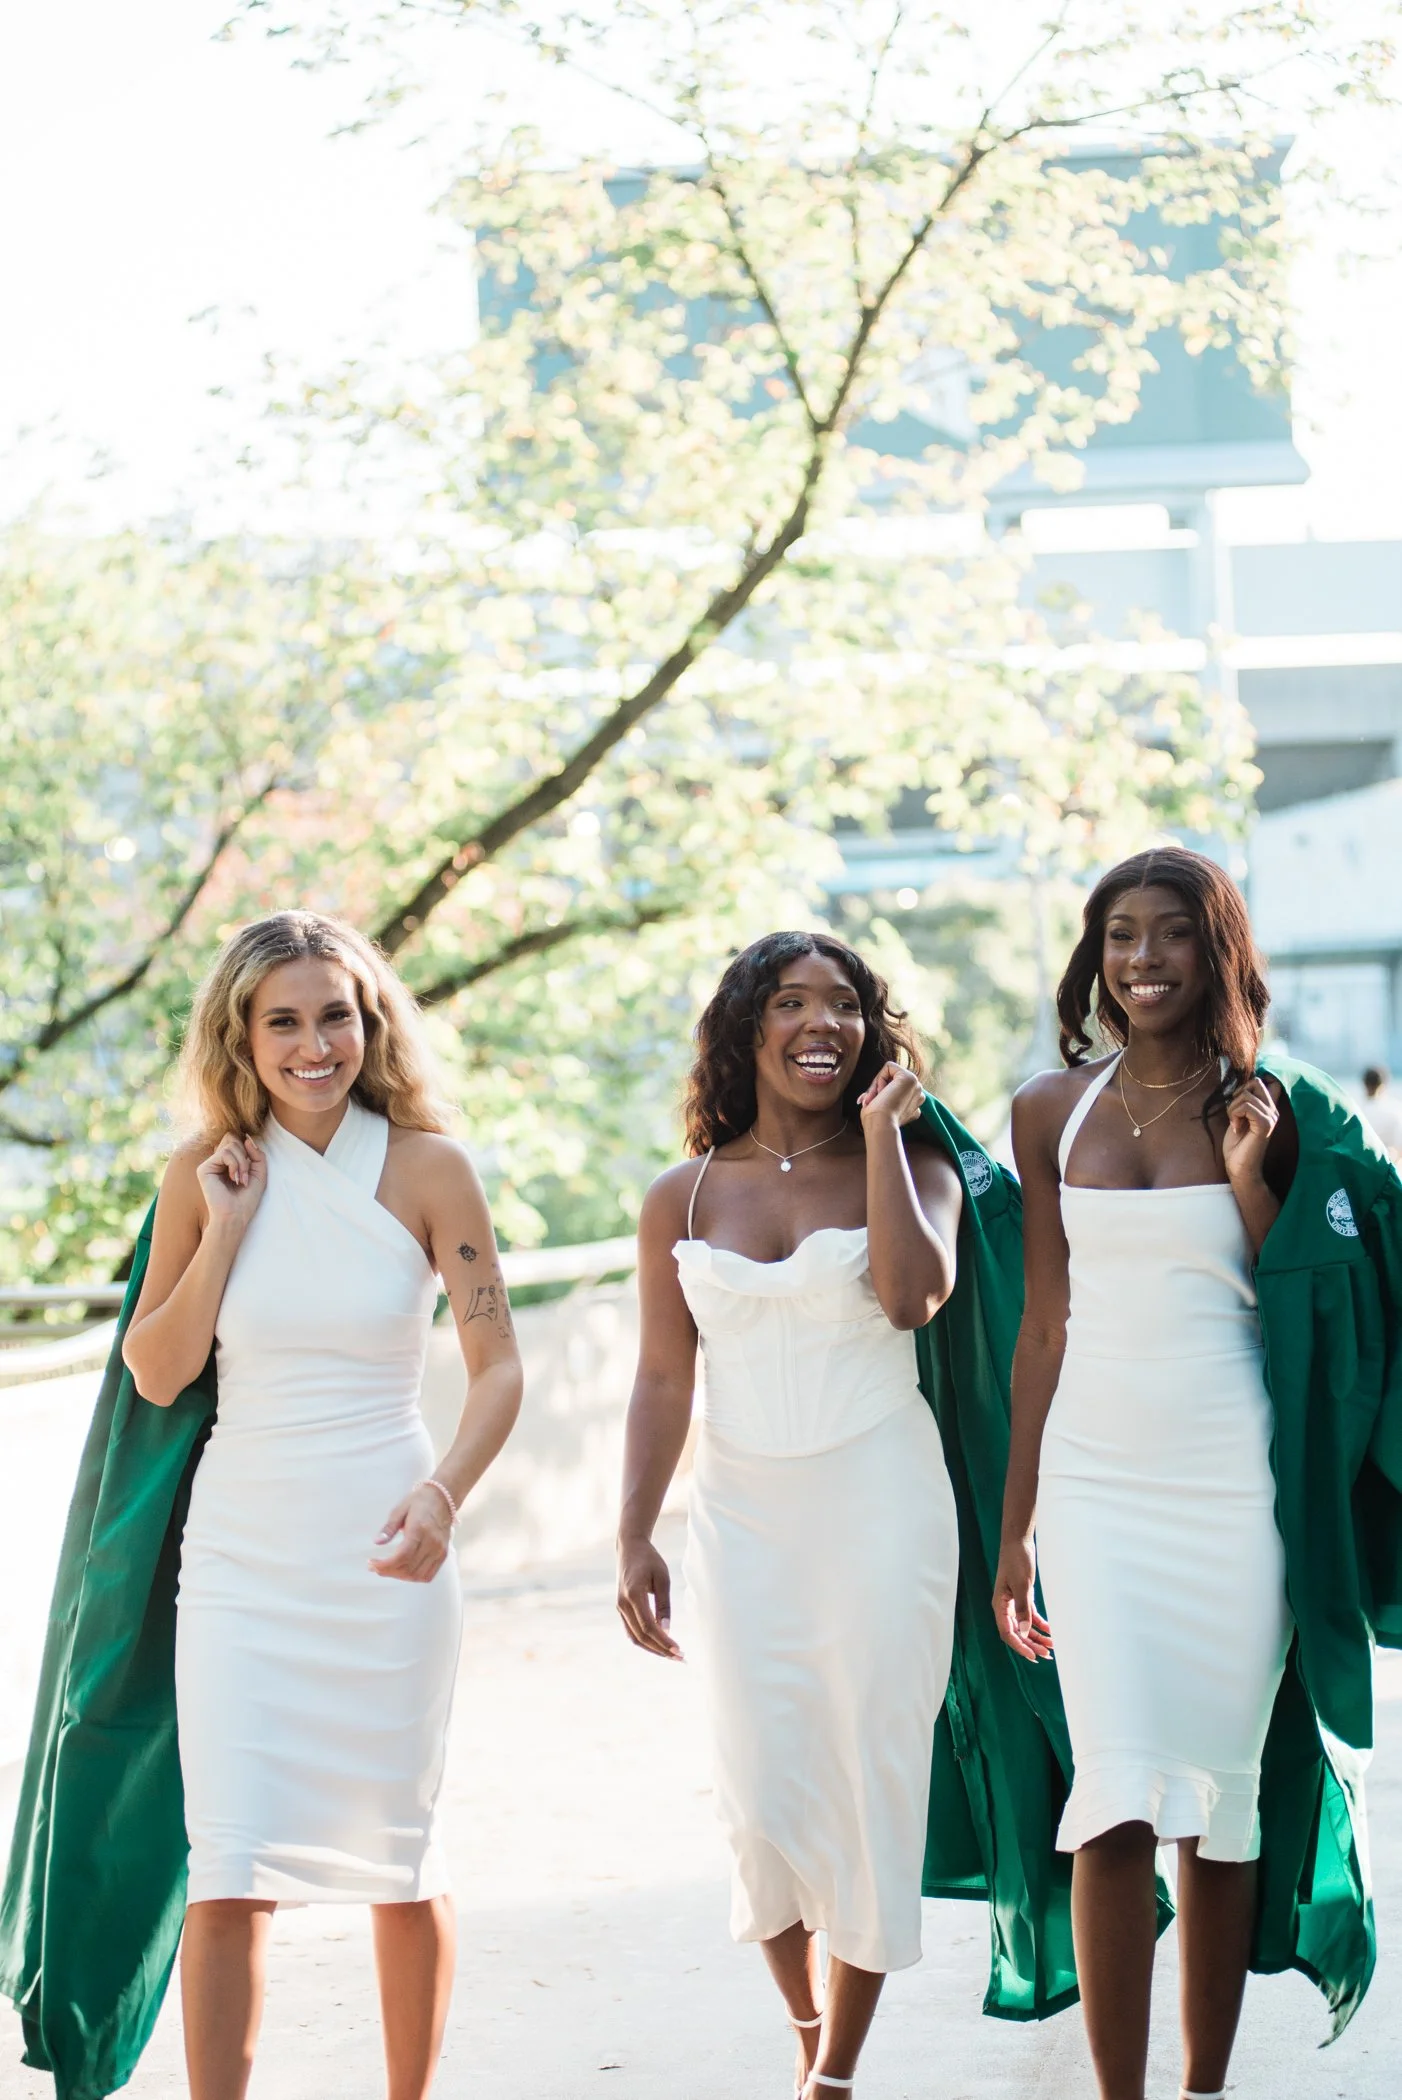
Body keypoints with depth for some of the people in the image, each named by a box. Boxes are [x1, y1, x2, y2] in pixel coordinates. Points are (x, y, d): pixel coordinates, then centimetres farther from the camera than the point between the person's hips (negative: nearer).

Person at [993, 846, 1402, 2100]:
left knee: (1224, 1799, 5)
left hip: (1238, 1483, -1)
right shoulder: (1054, 1112, 7)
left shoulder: (1271, 1113, 2)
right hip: (1095, 1480, 1)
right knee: (1120, 1803, -10)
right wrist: (1015, 1527, 10)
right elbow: (1046, 1325, 11)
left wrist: (1251, 1180, -14)